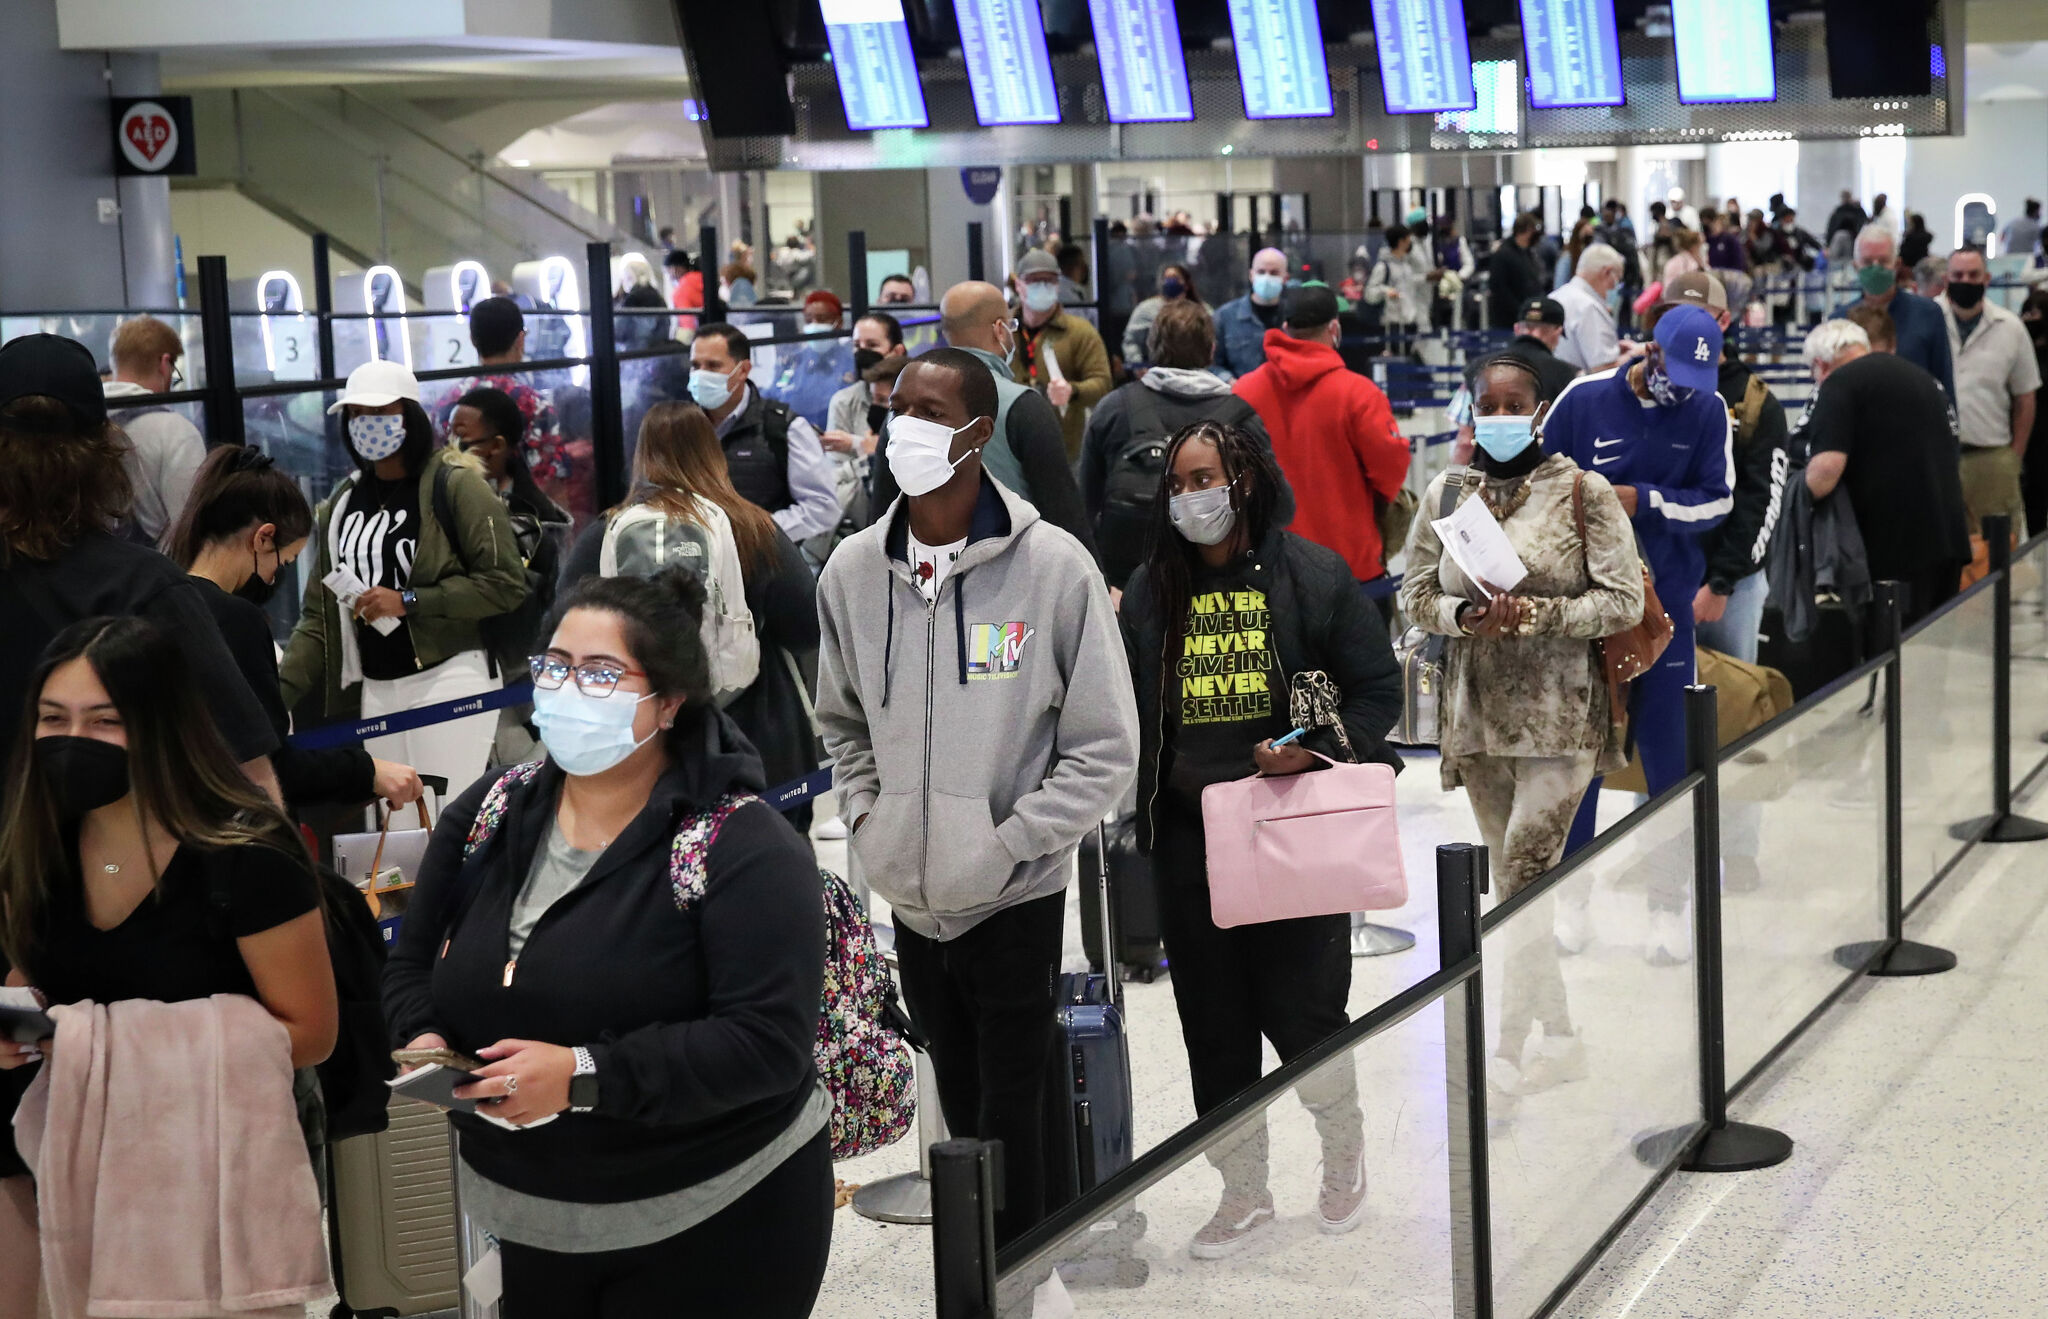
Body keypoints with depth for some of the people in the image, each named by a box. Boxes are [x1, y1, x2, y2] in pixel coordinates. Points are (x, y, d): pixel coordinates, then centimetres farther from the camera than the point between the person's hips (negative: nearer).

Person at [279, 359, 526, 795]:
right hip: (371, 689, 5)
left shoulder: (454, 485, -3)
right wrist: (278, 693, 1)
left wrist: (409, 601, -15)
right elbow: (319, 616, 14)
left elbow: (506, 583, -10)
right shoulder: (341, 502, 14)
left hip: (449, 677, -5)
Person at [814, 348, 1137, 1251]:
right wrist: (868, 820, 2)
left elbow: (1105, 752, -9)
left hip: (1015, 903, -4)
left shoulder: (1053, 567, -11)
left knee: (1010, 1126, 4)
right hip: (910, 903, 4)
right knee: (961, 1118, 17)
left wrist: (1003, 845, -14)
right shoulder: (853, 571, 1)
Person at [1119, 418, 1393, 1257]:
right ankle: (1244, 1193, 25)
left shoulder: (1310, 575, -3)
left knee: (1300, 1006, -1)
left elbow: (1378, 689, -2)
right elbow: (1132, 711, 11)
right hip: (1188, 834, 3)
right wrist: (1141, 817, 4)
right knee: (1215, 1024, 8)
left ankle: (1344, 1150, 29)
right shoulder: (1151, 590, 7)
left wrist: (1316, 752, -18)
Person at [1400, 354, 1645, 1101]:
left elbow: (1624, 600, -5)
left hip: (1558, 712, -4)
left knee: (1527, 870, -13)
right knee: (1513, 880, 9)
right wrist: (1464, 614, -11)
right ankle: (1560, 1038, 21)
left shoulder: (1583, 493, -3)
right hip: (1477, 714, 5)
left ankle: (1510, 1049, -6)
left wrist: (1535, 614, -17)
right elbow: (1414, 594, 10)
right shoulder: (1446, 495, 8)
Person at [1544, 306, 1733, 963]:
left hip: (1666, 603, 0)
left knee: (1667, 749, 2)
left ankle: (1670, 902, 12)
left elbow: (1717, 500, -3)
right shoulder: (1585, 398, -5)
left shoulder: (1709, 412, -1)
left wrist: (1645, 500, -16)